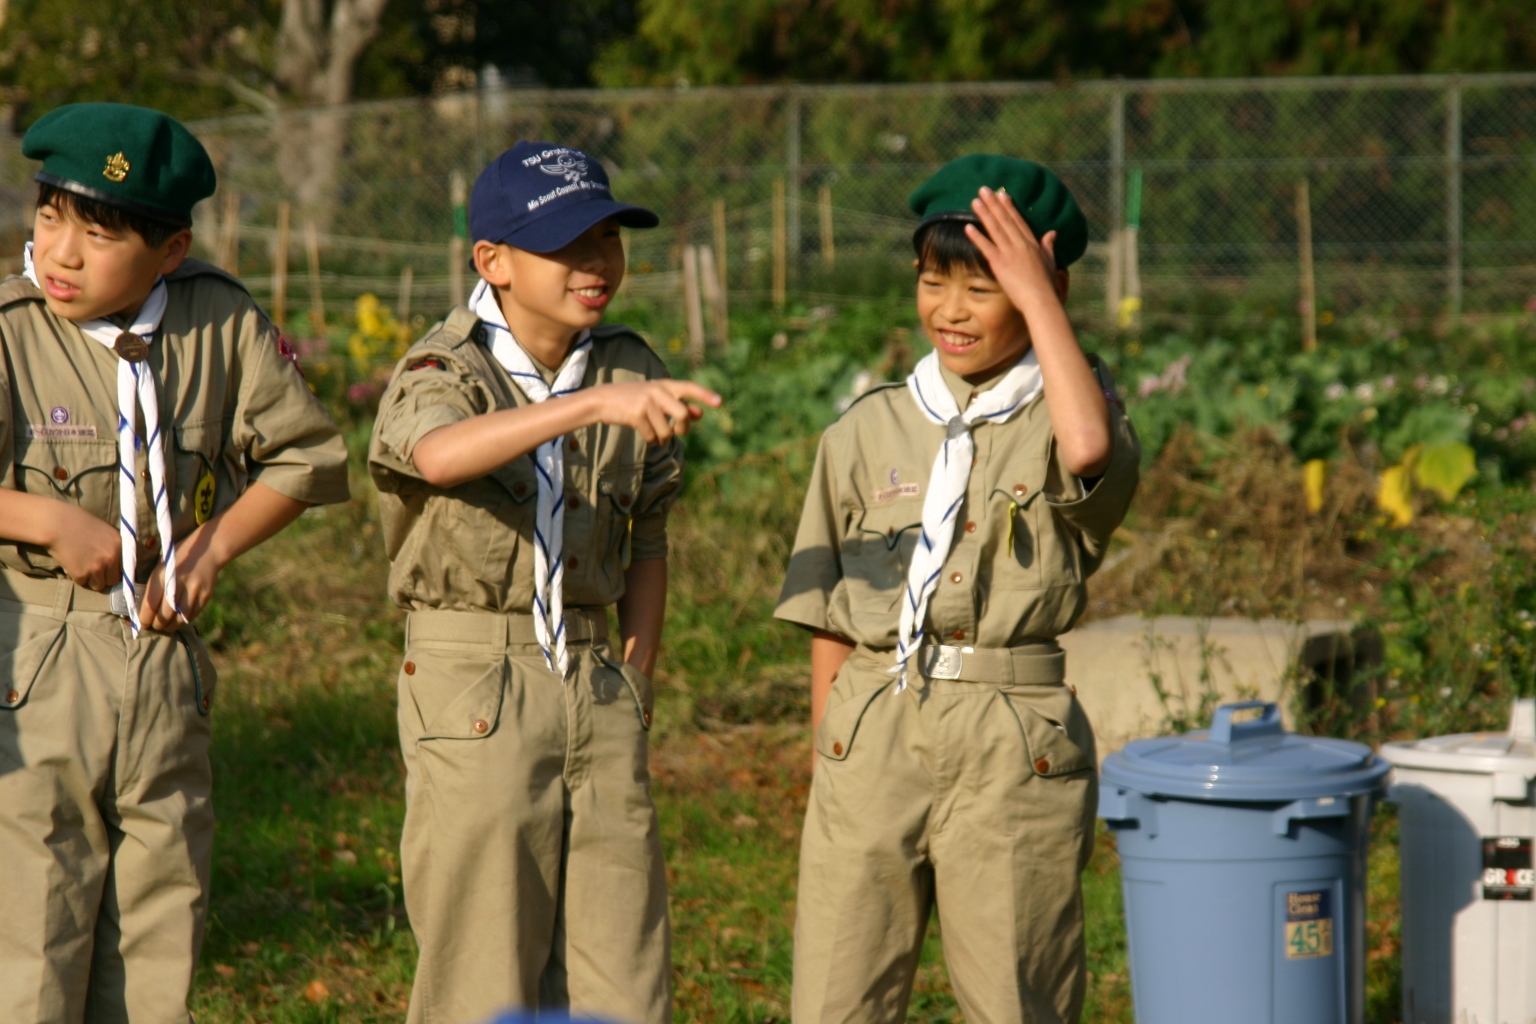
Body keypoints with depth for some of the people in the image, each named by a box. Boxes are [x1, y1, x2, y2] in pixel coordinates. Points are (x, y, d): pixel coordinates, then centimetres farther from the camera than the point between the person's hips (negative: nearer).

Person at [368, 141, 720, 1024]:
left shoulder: (630, 369, 8)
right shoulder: (443, 372, -10)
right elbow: (440, 454, -36)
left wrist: (636, 682, 8)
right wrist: (593, 403, -48)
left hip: (597, 690, 5)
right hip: (475, 690, -5)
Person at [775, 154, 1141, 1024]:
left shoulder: (1054, 420, 1)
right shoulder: (870, 432, 8)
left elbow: (1091, 449, -26)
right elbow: (831, 625, 12)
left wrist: (1038, 298, -17)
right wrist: (829, 762, 8)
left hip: (1013, 746, -3)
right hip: (873, 734, 3)